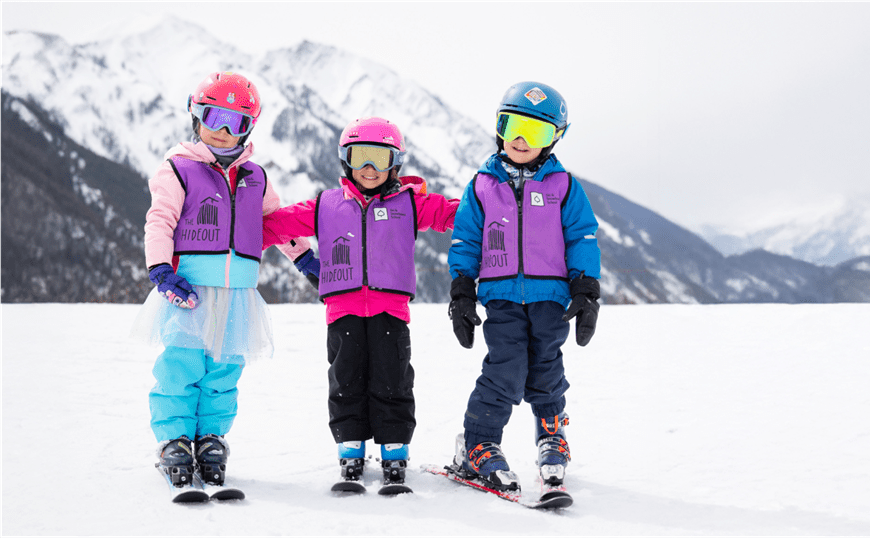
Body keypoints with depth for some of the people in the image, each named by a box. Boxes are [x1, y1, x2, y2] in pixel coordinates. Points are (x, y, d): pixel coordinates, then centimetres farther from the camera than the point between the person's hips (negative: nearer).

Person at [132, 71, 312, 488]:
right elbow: (160, 222, -5)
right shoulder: (178, 170, 2)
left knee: (223, 371, 5)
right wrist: (161, 271, -16)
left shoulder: (255, 179, 16)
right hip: (190, 289, -4)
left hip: (237, 294, 4)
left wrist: (305, 258, 27)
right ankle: (174, 440, 3)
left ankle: (211, 440, 15)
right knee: (181, 366, -8)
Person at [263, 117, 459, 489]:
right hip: (343, 307, 1)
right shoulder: (326, 206, 12)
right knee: (347, 379, 4)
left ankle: (394, 453, 11)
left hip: (390, 307, -1)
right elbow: (281, 223, 11)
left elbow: (449, 212, 3)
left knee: (391, 380, 0)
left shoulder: (409, 204, 11)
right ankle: (351, 450, 15)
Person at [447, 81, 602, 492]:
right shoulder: (482, 186, 7)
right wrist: (461, 295, 3)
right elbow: (464, 242, 9)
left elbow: (582, 238, 5)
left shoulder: (563, 186, 5)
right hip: (501, 295, -1)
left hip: (550, 294, 1)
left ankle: (552, 440, 29)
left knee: (545, 373, 6)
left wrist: (586, 292, -1)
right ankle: (477, 447, -1)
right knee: (506, 370, -13)